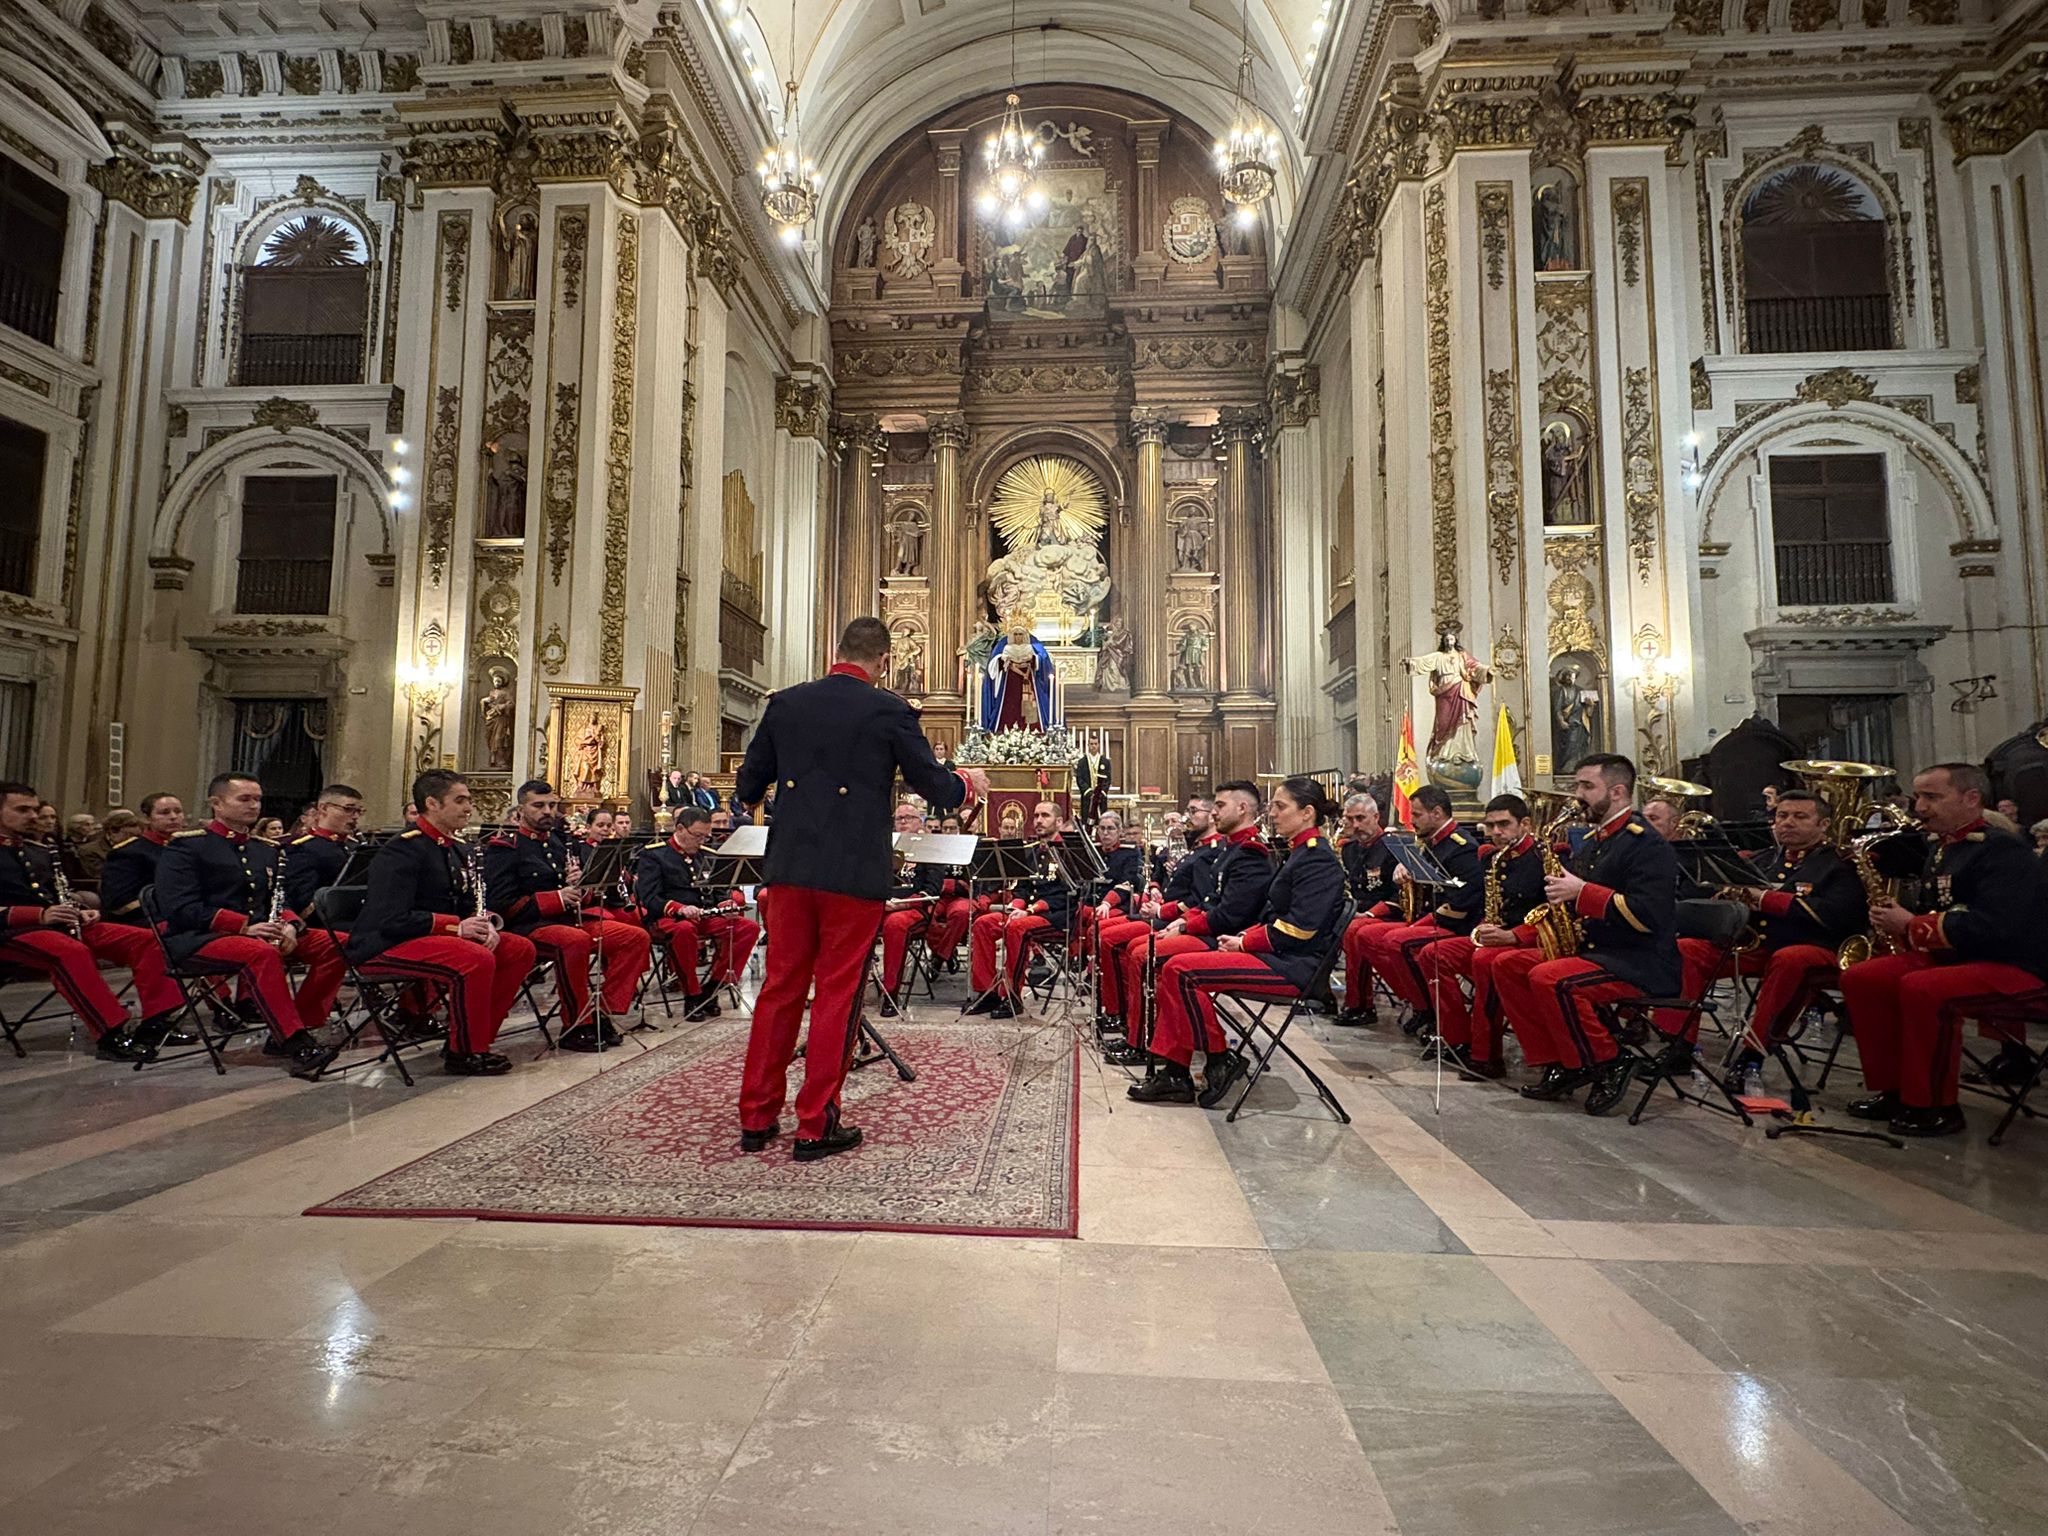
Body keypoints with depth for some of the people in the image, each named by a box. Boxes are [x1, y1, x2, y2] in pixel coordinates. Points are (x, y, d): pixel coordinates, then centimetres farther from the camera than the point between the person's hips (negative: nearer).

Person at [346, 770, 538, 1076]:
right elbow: (392, 919, -25)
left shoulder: (452, 850, 13)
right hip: (384, 948, -10)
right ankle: (464, 1053, -15)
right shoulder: (402, 851, -17)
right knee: (477, 959, -33)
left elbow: (467, 904, 18)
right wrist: (456, 925, -25)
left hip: (435, 935, 10)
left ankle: (474, 1039, 2)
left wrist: (483, 923, -5)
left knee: (520, 949, -2)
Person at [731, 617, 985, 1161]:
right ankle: (815, 1126, 14)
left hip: (792, 866, 4)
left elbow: (748, 788, 10)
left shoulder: (785, 703, 4)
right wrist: (969, 781, 18)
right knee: (837, 994, 6)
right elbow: (938, 790, -3)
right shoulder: (889, 712, -8)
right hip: (854, 872, -4)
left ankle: (756, 1117, 24)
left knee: (780, 987, 14)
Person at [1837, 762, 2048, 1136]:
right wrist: (1895, 922, 0)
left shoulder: (2003, 852, -15)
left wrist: (1911, 926, -18)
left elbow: (1993, 927, -27)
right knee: (1859, 978, -6)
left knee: (1920, 988, -34)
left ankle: (1936, 1106, -17)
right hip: (1949, 955, 9)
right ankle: (1893, 1089, 2)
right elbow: (1934, 913, 22)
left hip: (2013, 964, -9)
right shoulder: (1940, 850, 13)